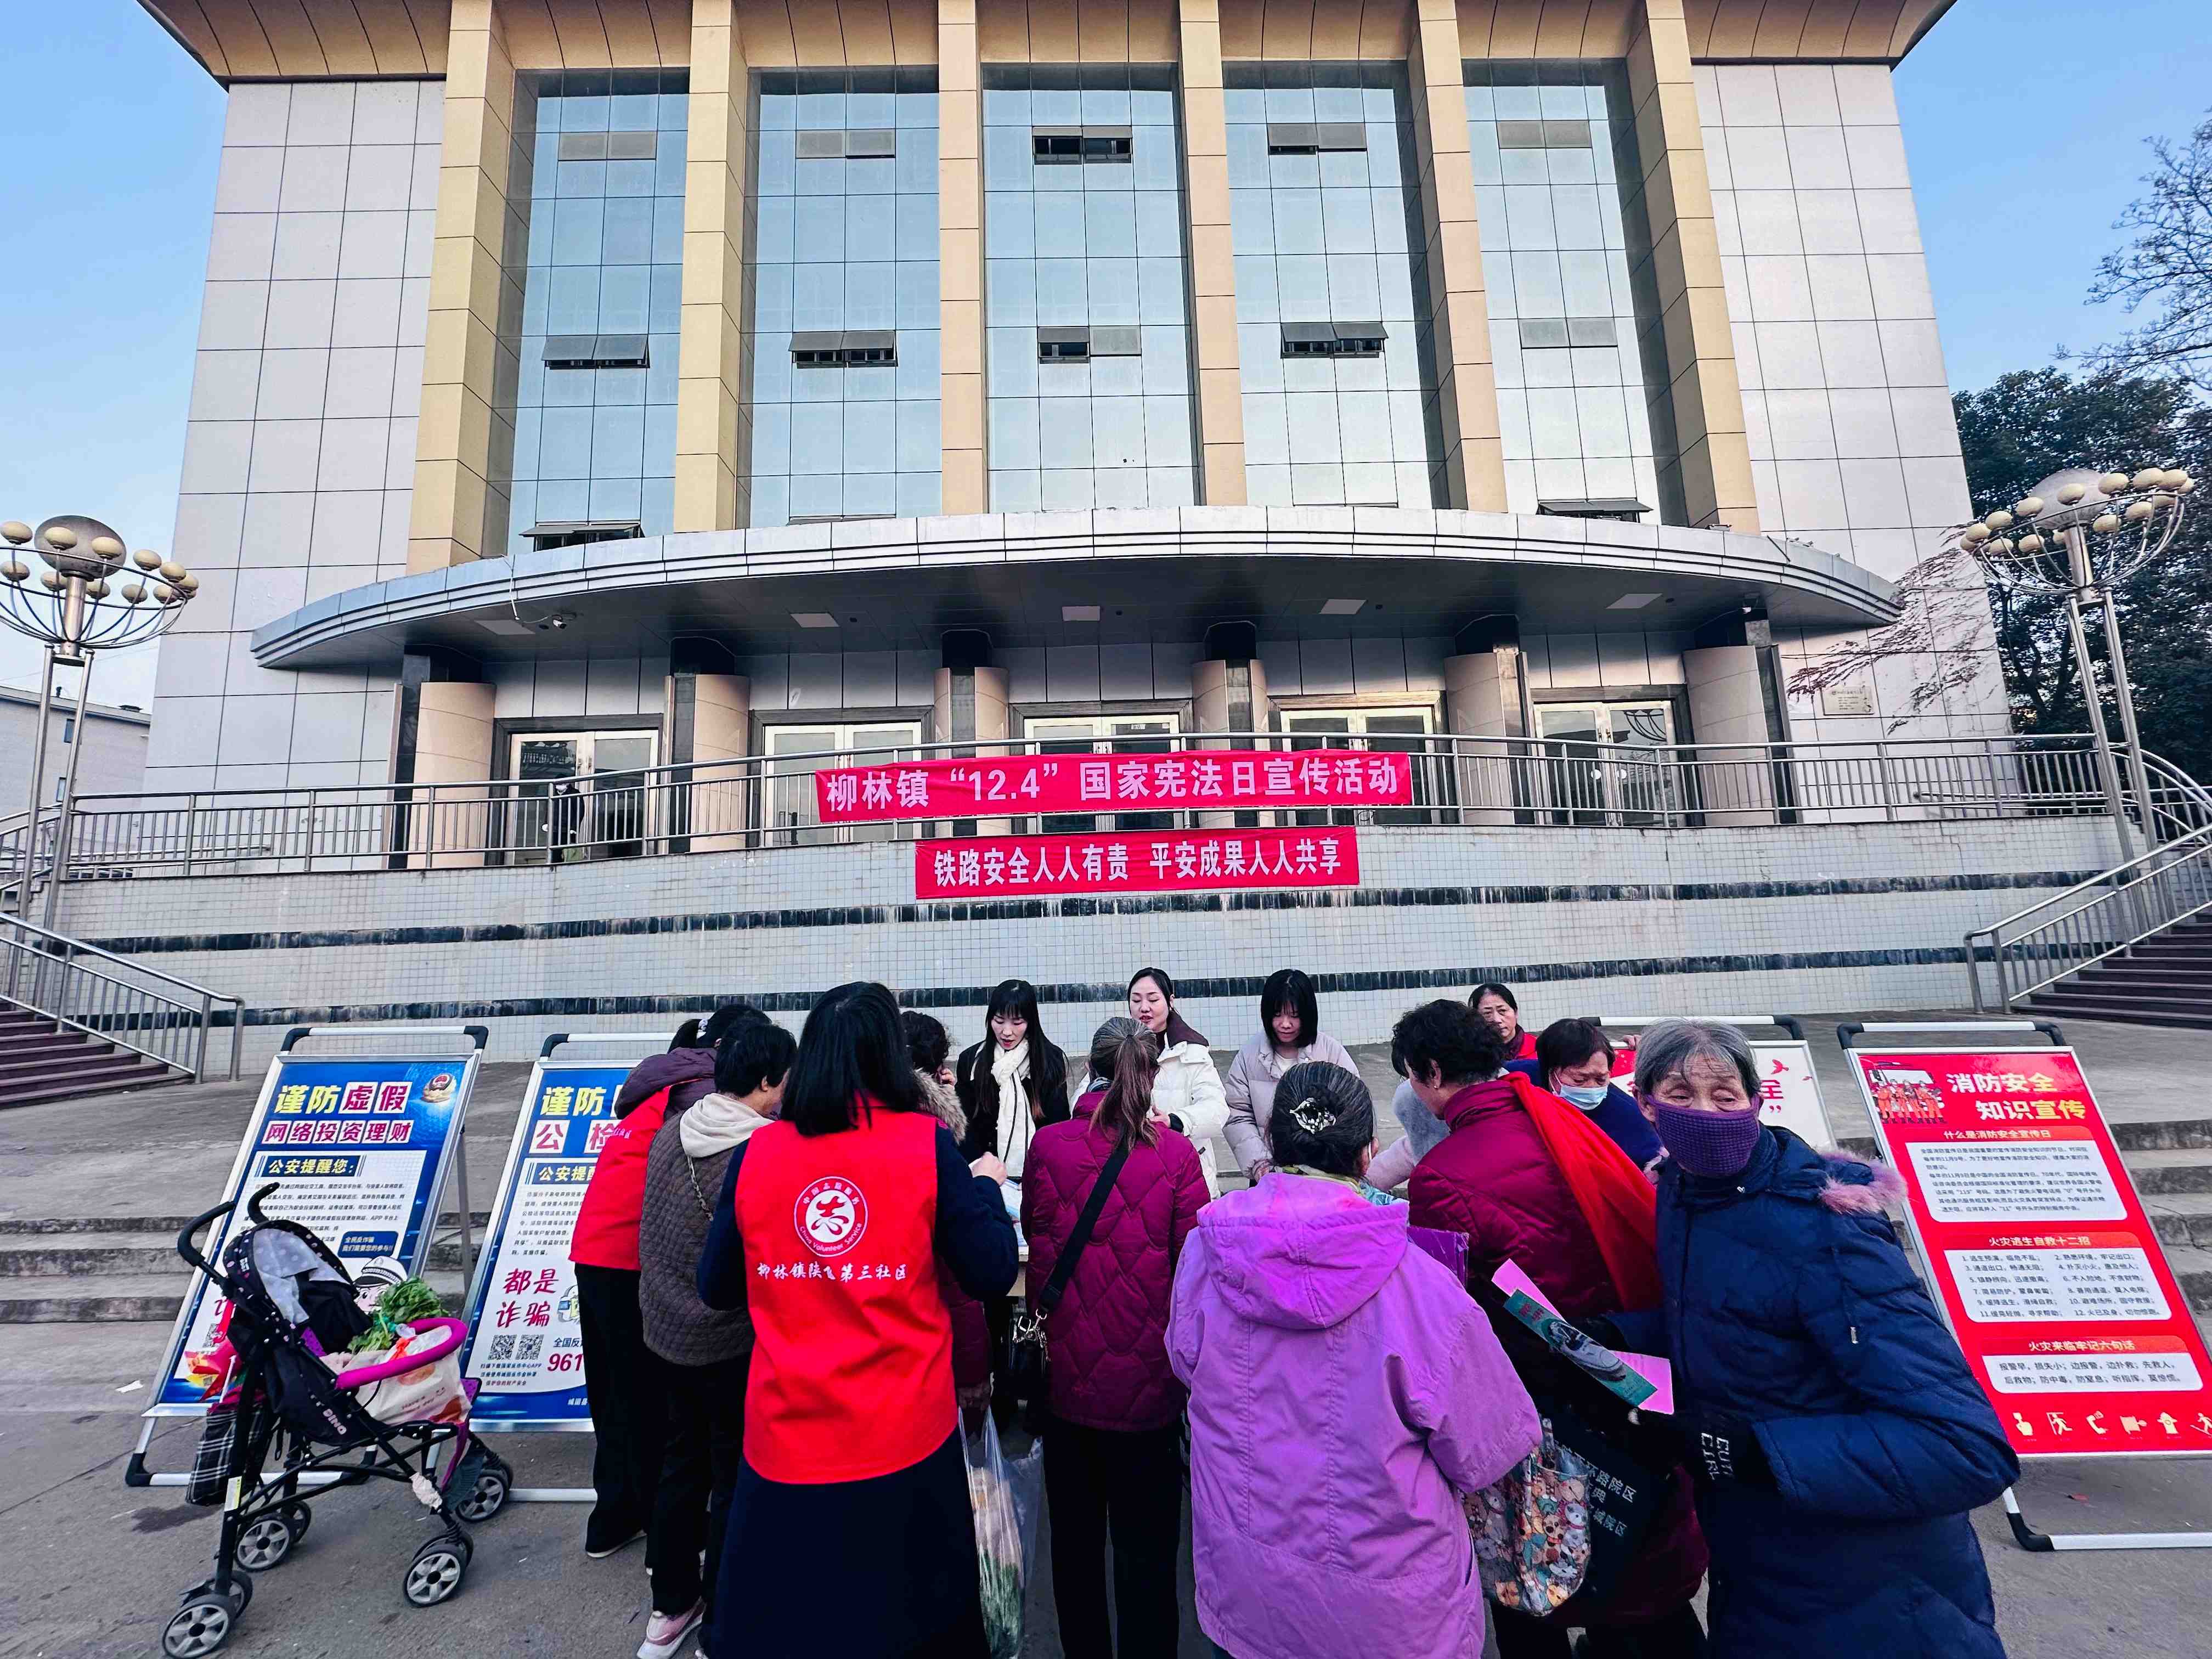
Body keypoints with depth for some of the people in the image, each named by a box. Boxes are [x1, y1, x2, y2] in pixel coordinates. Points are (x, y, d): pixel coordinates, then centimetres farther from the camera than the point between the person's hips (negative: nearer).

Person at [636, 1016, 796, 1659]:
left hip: (665, 1328, 7)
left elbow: (663, 1227, 9)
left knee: (681, 1463, 24)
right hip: (730, 1339, -7)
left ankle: (670, 1606, 40)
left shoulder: (671, 1130, -5)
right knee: (737, 1477, 13)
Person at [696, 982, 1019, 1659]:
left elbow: (716, 1289, 6)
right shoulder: (927, 1145, -13)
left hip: (786, 1440, 2)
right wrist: (988, 1187, 6)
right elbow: (992, 1275, -9)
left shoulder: (754, 1154, -5)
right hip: (905, 1440, -2)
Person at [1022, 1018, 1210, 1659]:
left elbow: (1035, 1238, 5)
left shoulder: (1048, 1144, -10)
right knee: (1146, 1549, 15)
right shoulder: (1174, 1153, -15)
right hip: (1149, 1384, -2)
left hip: (1068, 1377, 2)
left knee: (1075, 1539, 23)